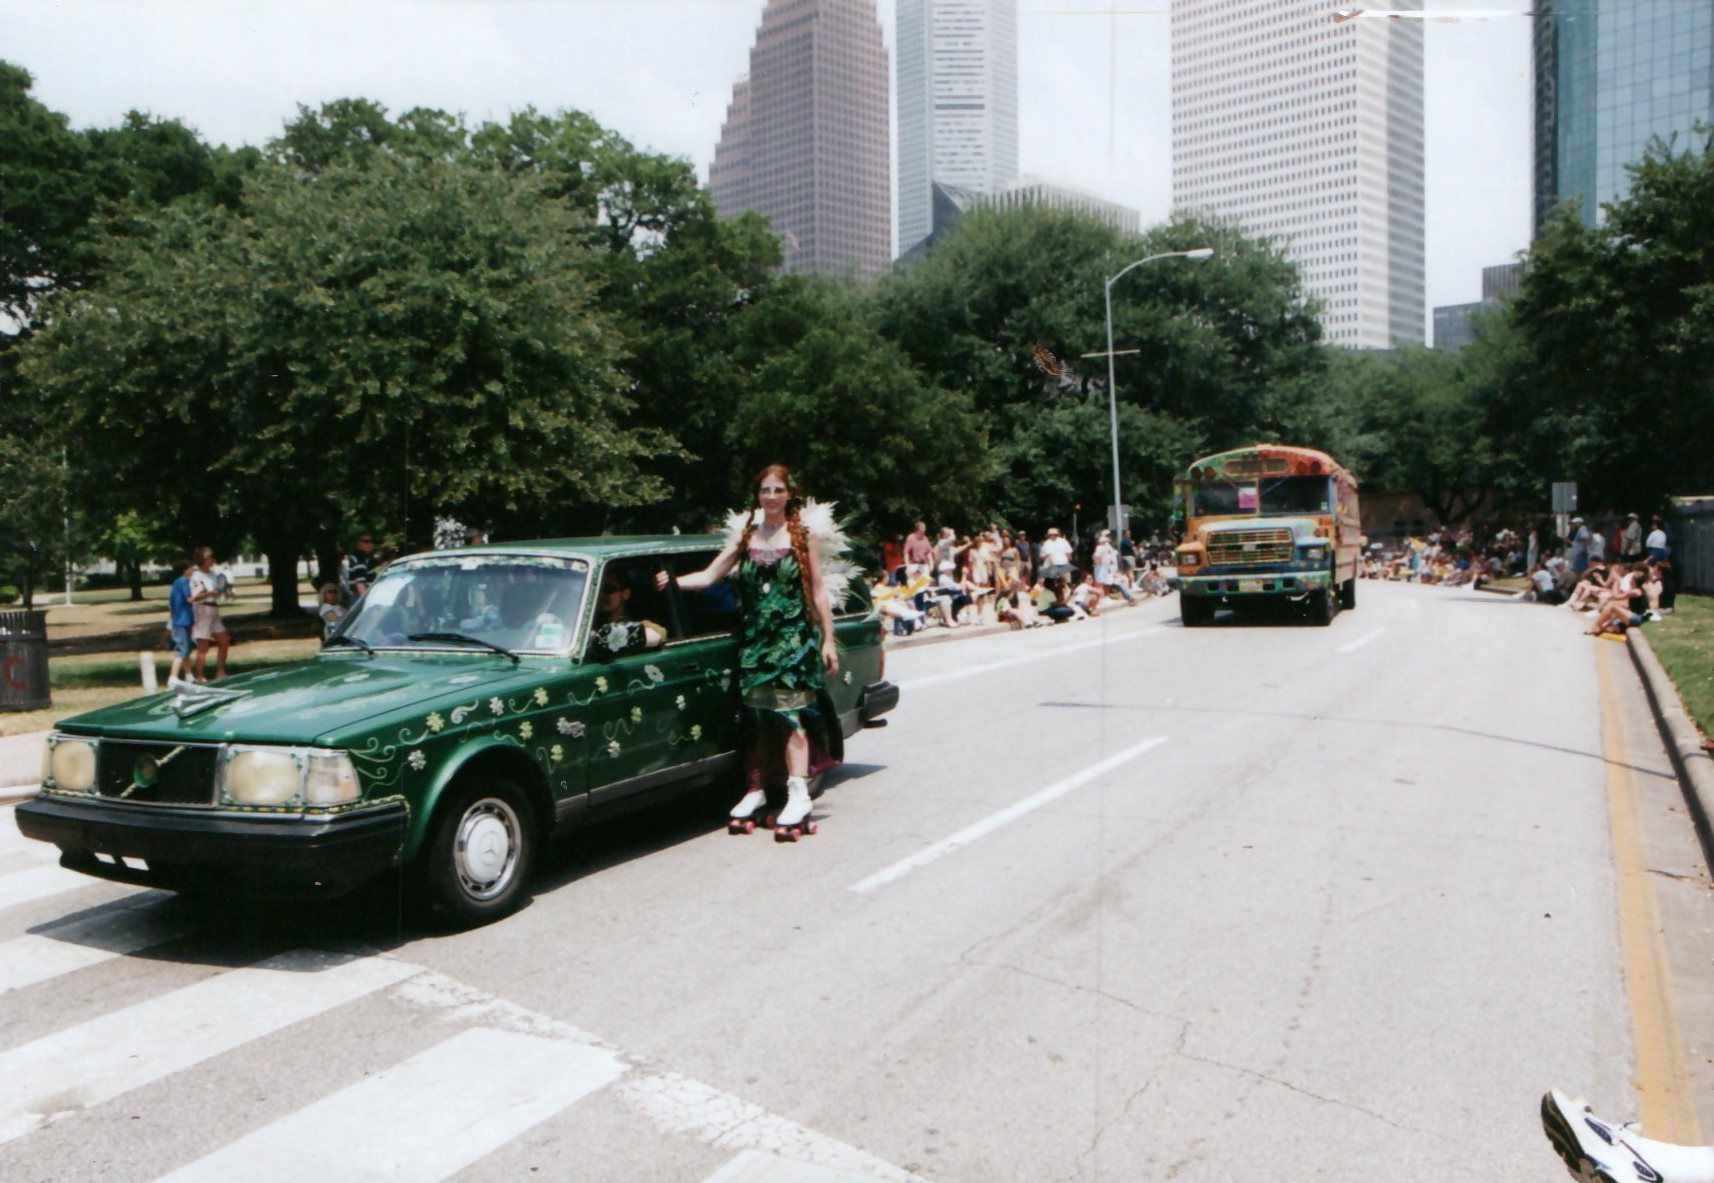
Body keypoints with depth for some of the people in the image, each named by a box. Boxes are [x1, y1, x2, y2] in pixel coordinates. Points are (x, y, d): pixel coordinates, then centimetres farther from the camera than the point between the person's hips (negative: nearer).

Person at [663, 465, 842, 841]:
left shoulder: (805, 534, 1)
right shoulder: (744, 534, 9)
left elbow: (819, 593, 1)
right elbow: (709, 575, 1)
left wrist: (828, 640, -2)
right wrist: (674, 582, -16)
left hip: (795, 637, -3)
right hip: (754, 638, 3)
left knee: (789, 714, -9)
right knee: (758, 718, 8)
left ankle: (798, 795, -6)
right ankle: (755, 790, 18)